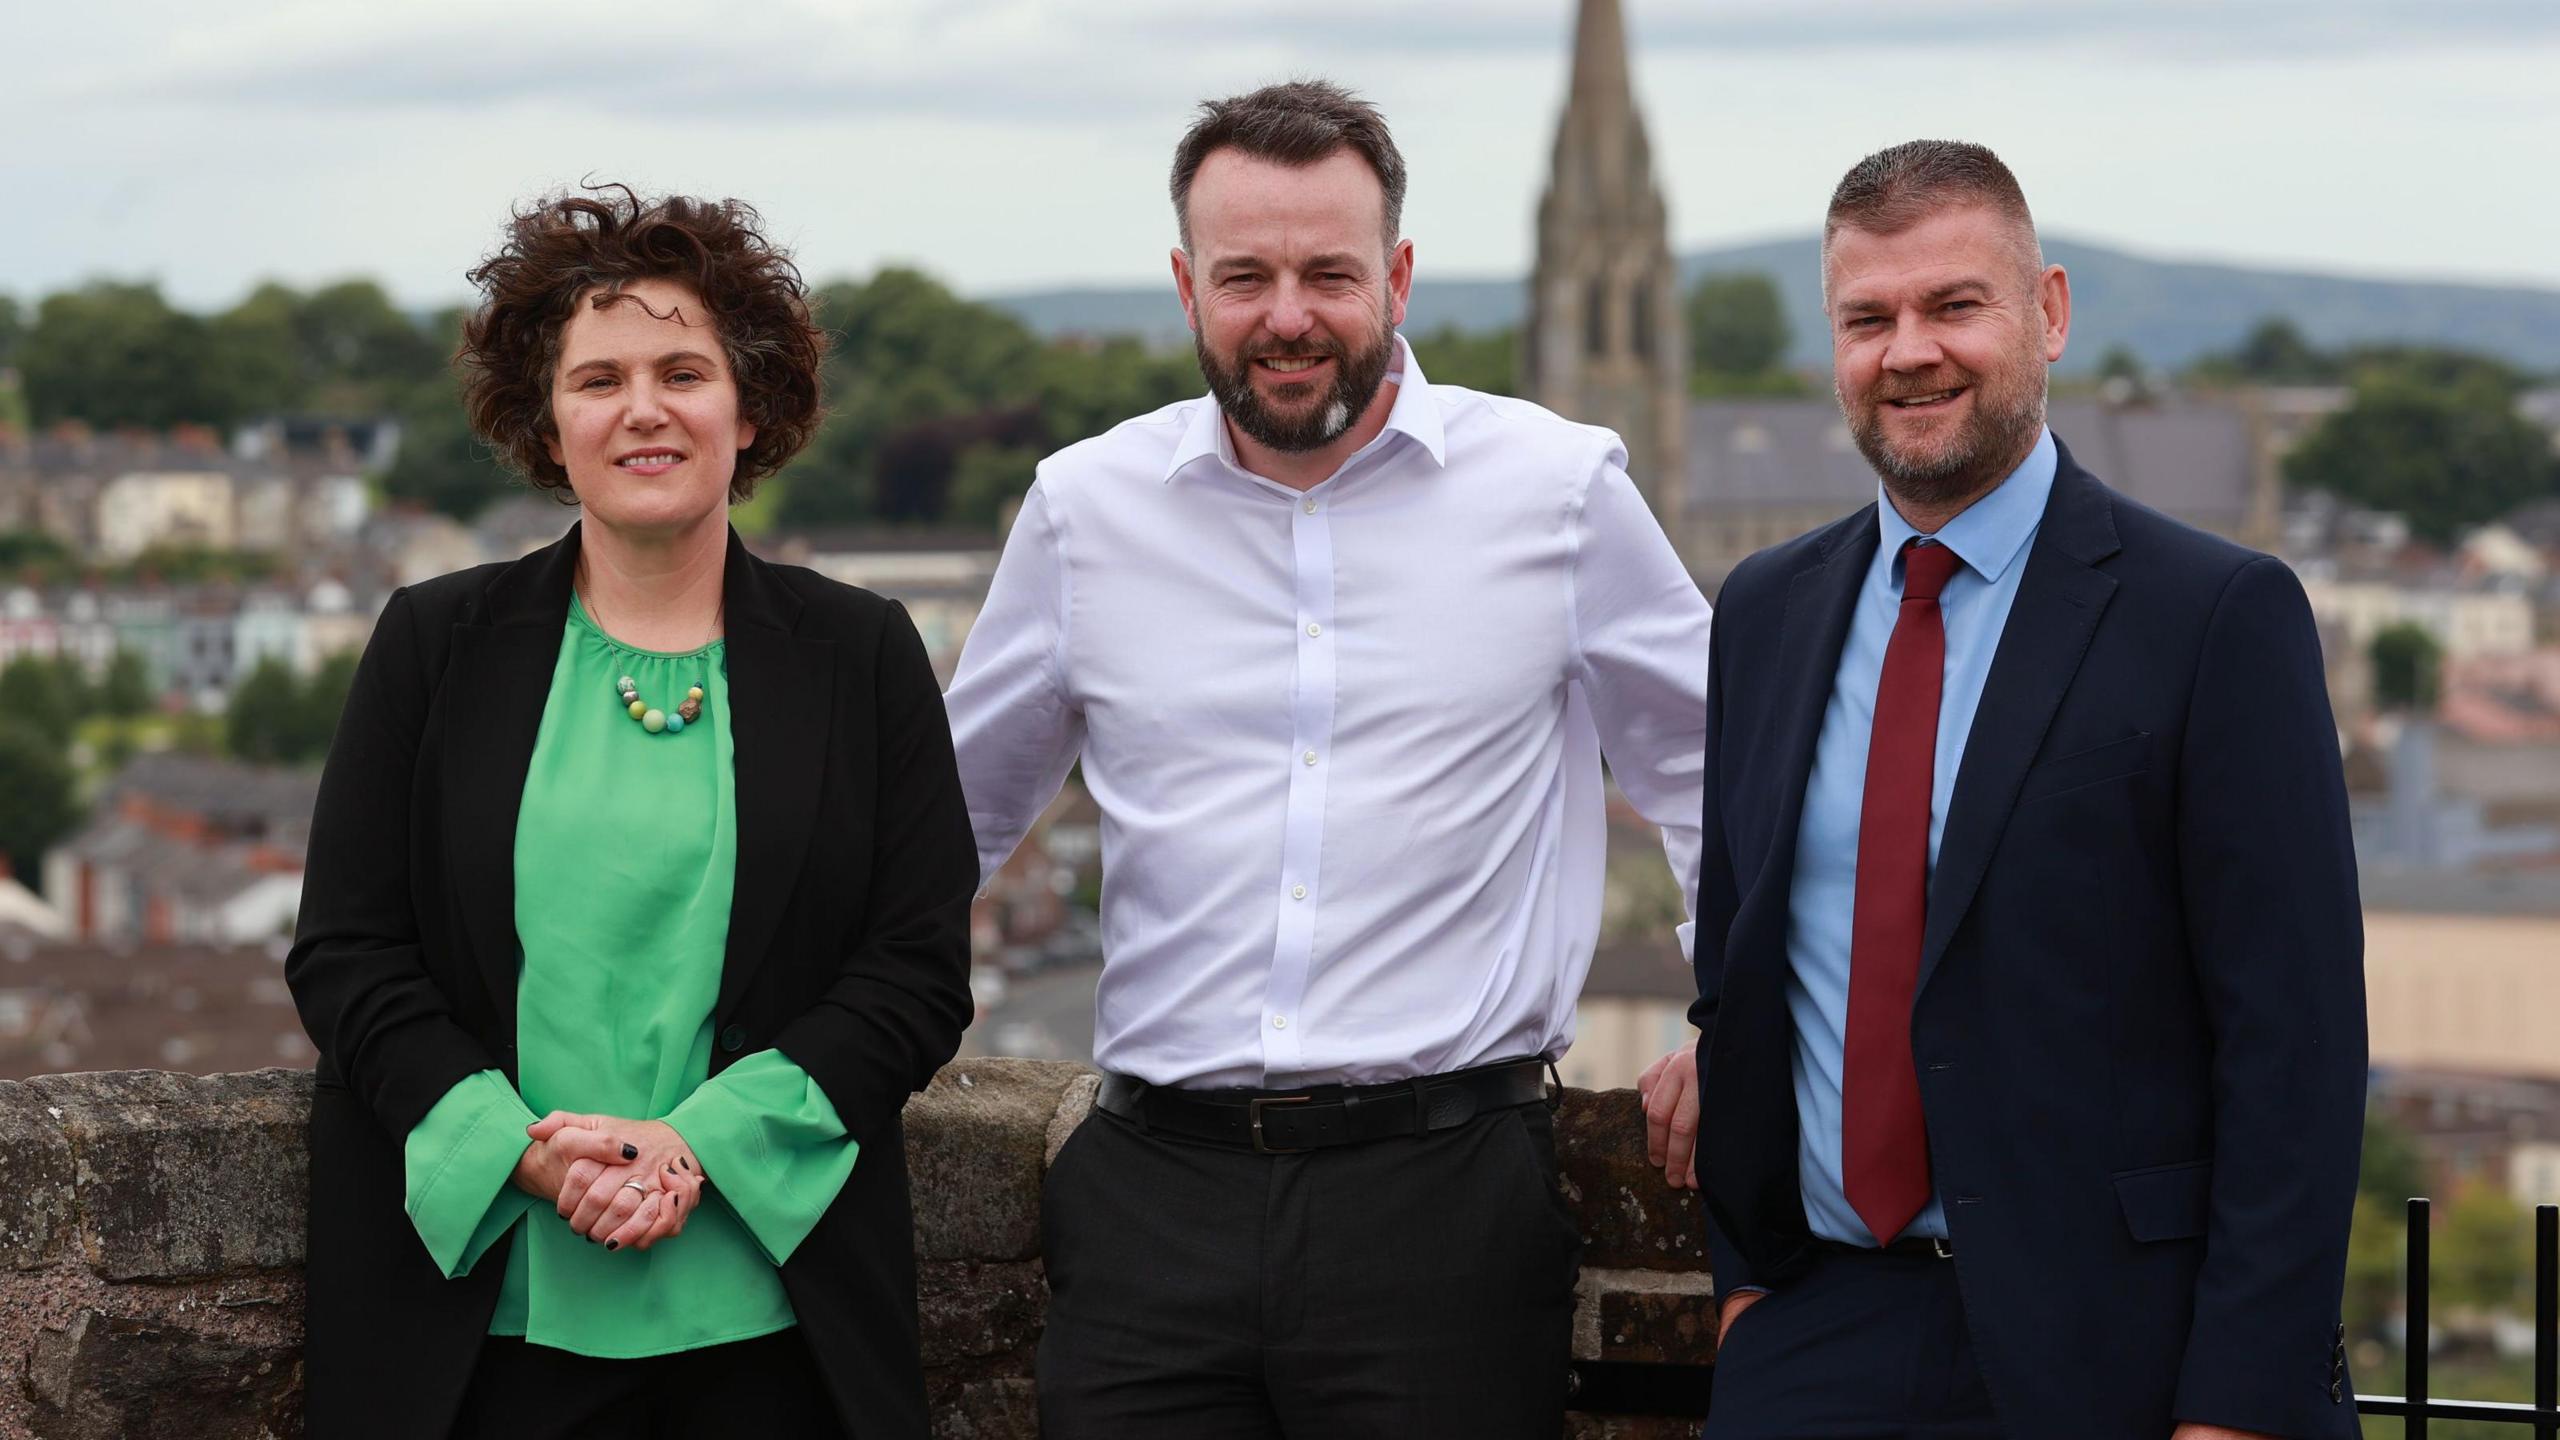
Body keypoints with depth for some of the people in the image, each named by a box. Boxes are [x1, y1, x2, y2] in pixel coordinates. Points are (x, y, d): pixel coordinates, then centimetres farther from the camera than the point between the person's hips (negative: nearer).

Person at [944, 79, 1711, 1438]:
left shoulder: (1558, 488, 3)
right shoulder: (1085, 505, 7)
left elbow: (1709, 768, 15)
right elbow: (959, 806, 20)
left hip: (1441, 1177, -2)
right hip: (1156, 1192, 2)